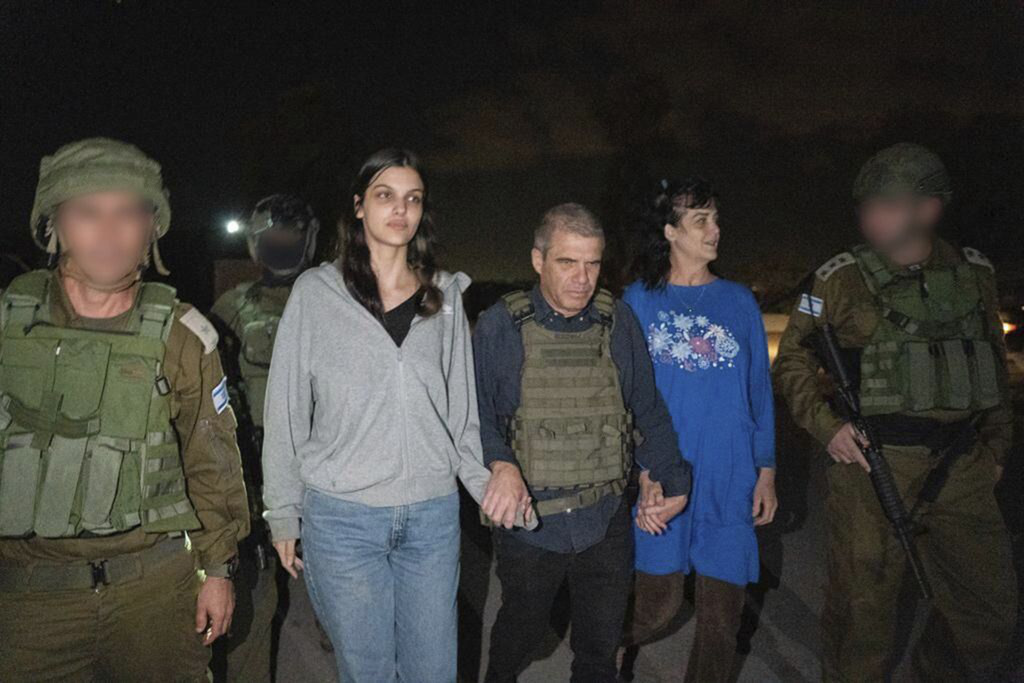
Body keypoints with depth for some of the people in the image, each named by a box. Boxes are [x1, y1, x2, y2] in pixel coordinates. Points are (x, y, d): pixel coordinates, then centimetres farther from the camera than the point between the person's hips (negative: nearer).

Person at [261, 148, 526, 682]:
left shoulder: (445, 296, 5)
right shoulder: (316, 292, -2)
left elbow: (463, 408, 9)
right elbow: (286, 412, 1)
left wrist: (490, 481, -1)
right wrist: (283, 514, 2)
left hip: (434, 515, 2)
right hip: (342, 517, -2)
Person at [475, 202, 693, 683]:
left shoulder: (618, 323, -2)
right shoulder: (500, 327, -9)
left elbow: (647, 408, 8)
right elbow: (474, 413, -7)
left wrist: (673, 477, 12)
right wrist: (500, 464, -24)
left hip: (606, 522, 1)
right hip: (528, 522, -1)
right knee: (521, 631, 22)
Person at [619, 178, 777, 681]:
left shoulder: (739, 301, 9)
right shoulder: (639, 301, 2)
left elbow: (759, 390, 10)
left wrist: (766, 471, 5)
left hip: (730, 479, 3)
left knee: (723, 609, 7)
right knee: (659, 601, 4)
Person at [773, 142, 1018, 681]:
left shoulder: (975, 273, 7)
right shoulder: (841, 279, -5)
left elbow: (994, 366, 17)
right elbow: (791, 358, 1)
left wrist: (995, 446, 15)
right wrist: (825, 425, -12)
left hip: (962, 469, 5)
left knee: (989, 606, 14)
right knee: (864, 603, 5)